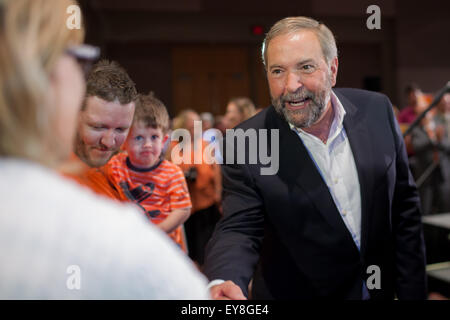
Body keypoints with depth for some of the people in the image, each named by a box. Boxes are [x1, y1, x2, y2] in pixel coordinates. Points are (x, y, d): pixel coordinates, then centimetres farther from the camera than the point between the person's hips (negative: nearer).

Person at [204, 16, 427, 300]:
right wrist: (223, 284, -41)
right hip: (293, 291, -2)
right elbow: (239, 229, -19)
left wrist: (413, 292, -2)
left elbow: (404, 208, -5)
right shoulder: (247, 145, -20)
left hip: (380, 288, 3)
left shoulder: (377, 110, -11)